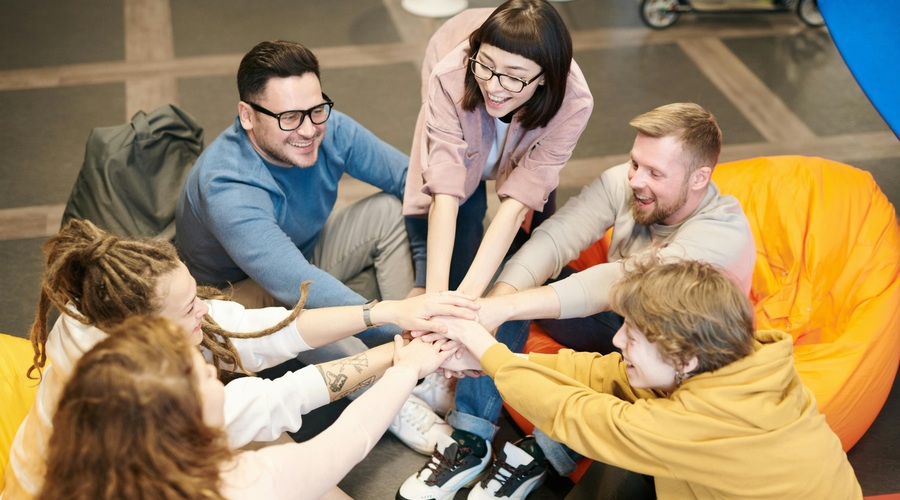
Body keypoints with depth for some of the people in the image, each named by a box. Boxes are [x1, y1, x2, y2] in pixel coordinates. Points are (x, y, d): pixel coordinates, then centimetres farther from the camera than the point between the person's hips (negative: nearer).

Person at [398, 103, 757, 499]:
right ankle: (471, 442, -18)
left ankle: (545, 453, -22)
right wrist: (493, 305, -42)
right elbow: (553, 239, -24)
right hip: (612, 320, 5)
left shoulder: (725, 232, -30)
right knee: (516, 274, -16)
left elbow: (621, 282, -42)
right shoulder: (623, 183, -15)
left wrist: (504, 308, -50)